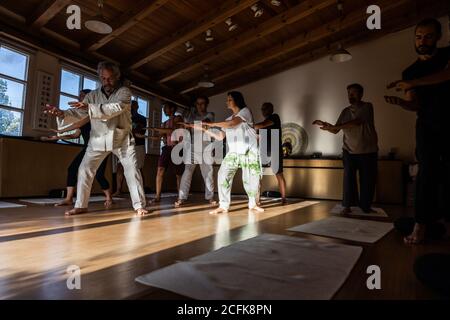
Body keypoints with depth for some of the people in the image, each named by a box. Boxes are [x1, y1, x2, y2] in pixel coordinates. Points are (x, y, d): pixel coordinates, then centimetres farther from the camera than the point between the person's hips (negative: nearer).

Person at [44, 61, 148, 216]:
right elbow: (78, 114, -2)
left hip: (121, 138, -3)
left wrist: (89, 107, -37)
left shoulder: (124, 92, -8)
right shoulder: (92, 95, 4)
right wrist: (61, 113, -23)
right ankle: (80, 205, 15)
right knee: (84, 169, 1)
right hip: (99, 138, 3)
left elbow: (116, 108, -27)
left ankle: (139, 205, 2)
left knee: (132, 169, -7)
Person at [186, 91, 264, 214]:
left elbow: (232, 123, -16)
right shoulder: (228, 119, 20)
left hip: (249, 151, -5)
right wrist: (203, 129, 10)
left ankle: (253, 204, 16)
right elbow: (220, 136, 15)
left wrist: (212, 124, -9)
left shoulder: (245, 111, 1)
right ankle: (223, 206, -9)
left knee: (251, 178, -4)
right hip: (233, 152, 5)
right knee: (223, 175, -12)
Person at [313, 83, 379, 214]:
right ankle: (347, 206, 2)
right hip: (349, 151, 2)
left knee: (368, 180, 3)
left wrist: (333, 126, -31)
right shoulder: (345, 111, 6)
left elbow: (357, 122, -25)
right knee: (348, 179, -6)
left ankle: (366, 206, 18)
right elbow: (336, 131, 3)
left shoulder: (367, 107, -7)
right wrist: (326, 126, -18)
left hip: (368, 152, -2)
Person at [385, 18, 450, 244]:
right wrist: (400, 102, -16)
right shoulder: (410, 72, 11)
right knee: (427, 171, -10)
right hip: (428, 126, 1)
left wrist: (413, 83, -27)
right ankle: (421, 222, -11)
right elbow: (415, 105, 6)